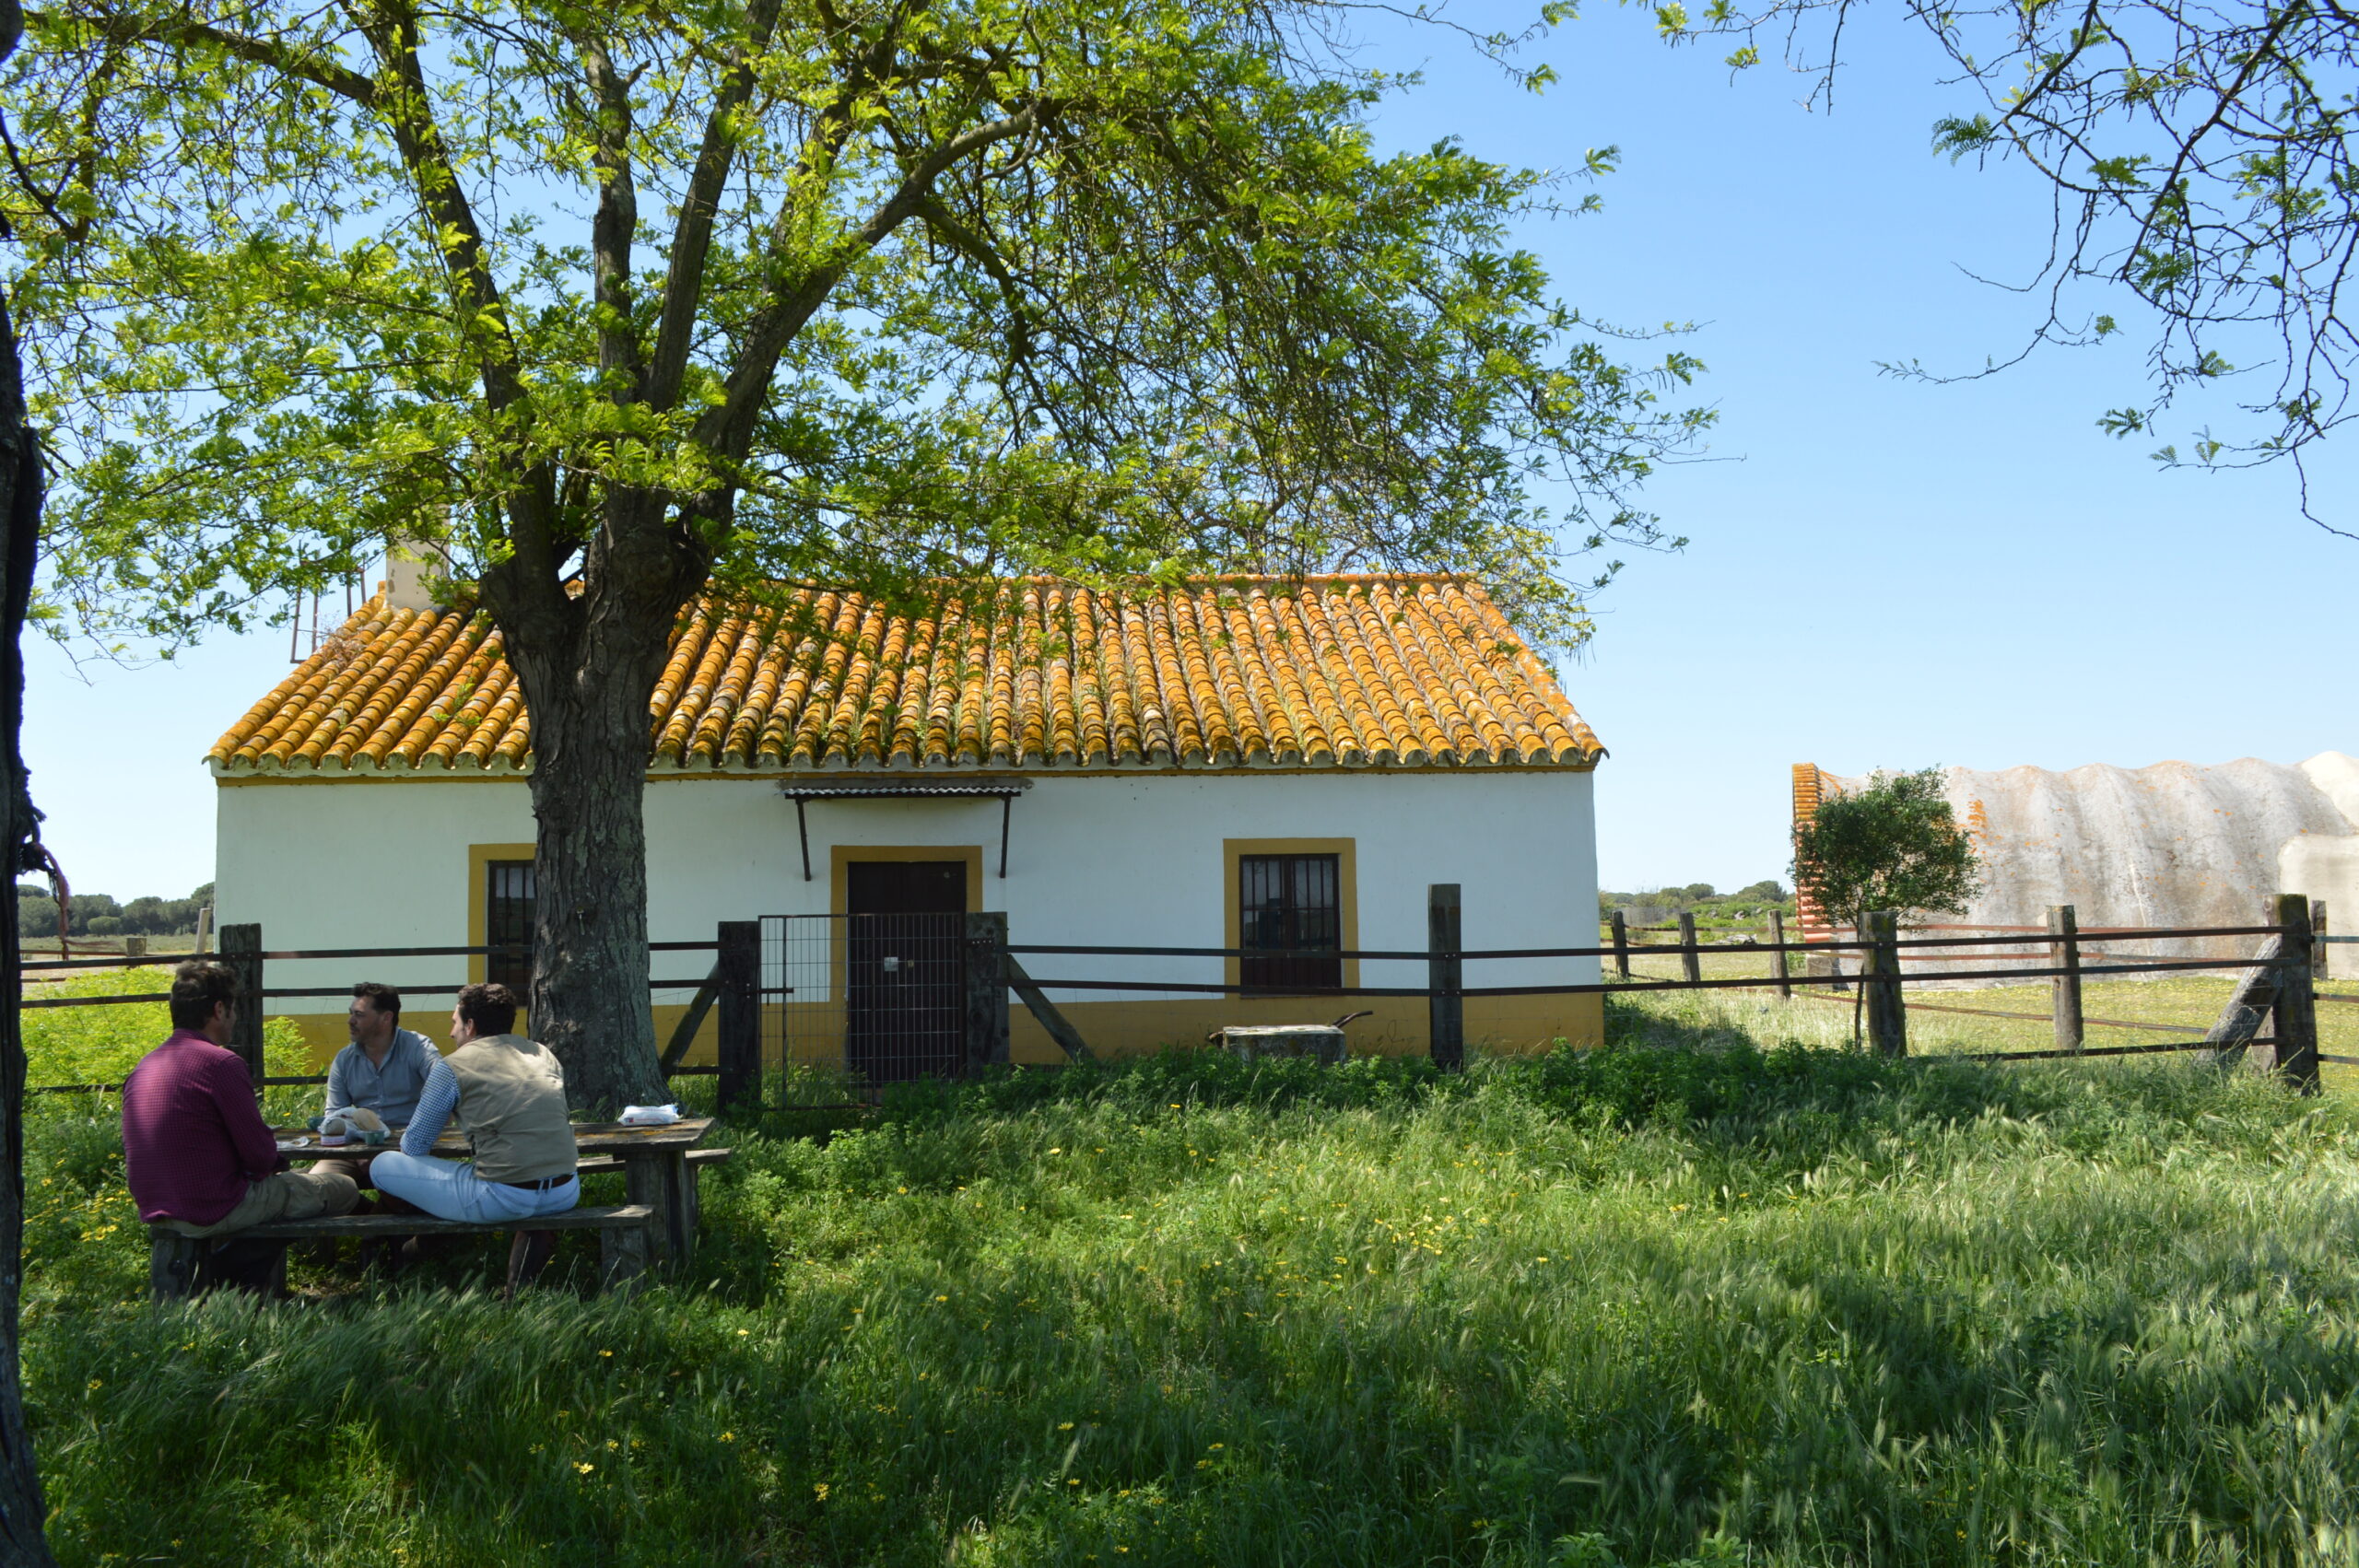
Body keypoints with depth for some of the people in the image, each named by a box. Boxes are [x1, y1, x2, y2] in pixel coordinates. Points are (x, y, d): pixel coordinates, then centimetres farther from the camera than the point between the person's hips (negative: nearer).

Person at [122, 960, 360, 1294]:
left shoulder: (145, 1064, 8)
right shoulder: (221, 1063, -17)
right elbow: (261, 1156, -16)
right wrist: (275, 1159, 8)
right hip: (212, 1211, -9)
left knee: (289, 1180, 32)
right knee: (343, 1189, 7)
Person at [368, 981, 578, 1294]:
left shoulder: (452, 1067, 2)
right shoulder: (543, 1053, 15)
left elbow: (413, 1147, 8)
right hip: (566, 1194, 4)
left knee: (383, 1166, 11)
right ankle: (533, 1232, 17)